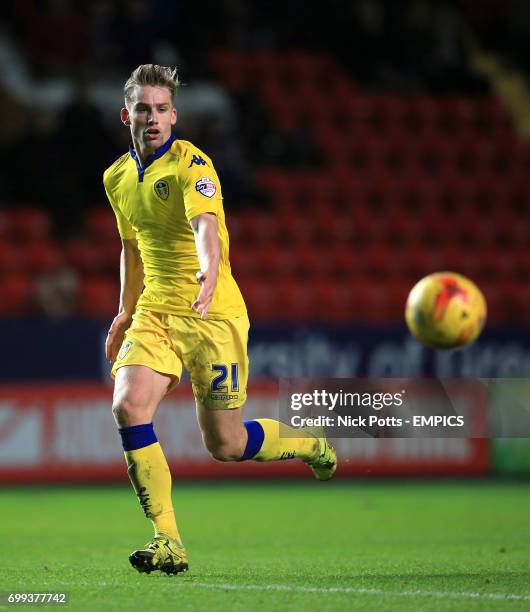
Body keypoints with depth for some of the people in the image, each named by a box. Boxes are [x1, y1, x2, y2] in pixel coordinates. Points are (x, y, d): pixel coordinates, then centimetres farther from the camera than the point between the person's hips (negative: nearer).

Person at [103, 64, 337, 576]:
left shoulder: (190, 163, -12)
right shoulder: (117, 178, 10)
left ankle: (311, 445, 31)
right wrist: (126, 311, 27)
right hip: (155, 312, 5)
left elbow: (206, 223, -31)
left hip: (213, 314, -5)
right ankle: (167, 541, -13)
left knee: (224, 445, -2)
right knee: (128, 406, -20)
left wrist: (210, 269, -50)